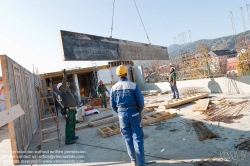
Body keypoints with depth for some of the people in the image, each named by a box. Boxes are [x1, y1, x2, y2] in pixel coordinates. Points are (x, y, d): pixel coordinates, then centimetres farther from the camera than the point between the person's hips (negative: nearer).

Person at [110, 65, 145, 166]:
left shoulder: (114, 88, -2)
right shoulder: (133, 85, -10)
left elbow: (112, 104, 1)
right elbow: (141, 101, -10)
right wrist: (139, 112, 9)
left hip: (122, 115, 3)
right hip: (134, 113, -2)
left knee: (128, 138, 16)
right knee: (137, 138, 8)